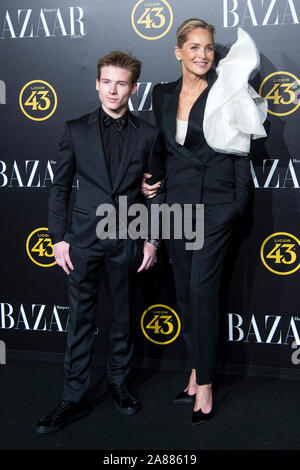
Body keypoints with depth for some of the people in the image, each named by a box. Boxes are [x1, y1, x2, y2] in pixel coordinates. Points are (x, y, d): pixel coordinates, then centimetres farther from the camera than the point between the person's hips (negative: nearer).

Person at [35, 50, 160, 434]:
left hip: (127, 242, 1)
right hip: (83, 239, 0)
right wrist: (59, 238, -1)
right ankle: (74, 399, 14)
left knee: (123, 317, 12)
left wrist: (152, 239, 2)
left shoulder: (147, 135, 3)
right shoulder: (76, 130, 3)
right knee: (80, 320, 4)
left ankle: (118, 382, 31)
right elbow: (59, 187, 4)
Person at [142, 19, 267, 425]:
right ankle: (196, 376, 23)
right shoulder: (163, 94, 10)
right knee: (184, 290, 9)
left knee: (202, 289, -8)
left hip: (214, 201, -5)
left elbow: (240, 151, -4)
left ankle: (205, 385, 4)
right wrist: (149, 178, 5)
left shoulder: (225, 91, -4)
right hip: (177, 200, 5)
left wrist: (240, 203, -7)